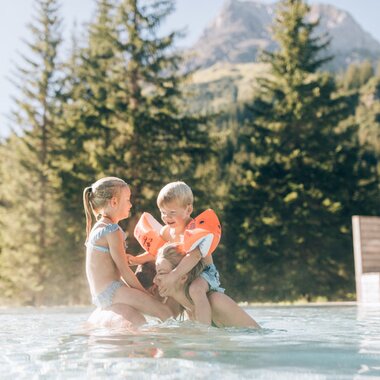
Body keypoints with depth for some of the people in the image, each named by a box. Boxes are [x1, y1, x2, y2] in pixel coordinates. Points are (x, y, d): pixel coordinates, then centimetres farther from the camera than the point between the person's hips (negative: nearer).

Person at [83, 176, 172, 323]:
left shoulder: (98, 227, 19)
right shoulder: (112, 231, -11)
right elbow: (123, 269, -13)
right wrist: (144, 293, -5)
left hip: (100, 294, 10)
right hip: (111, 290, -10)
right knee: (165, 311, -13)